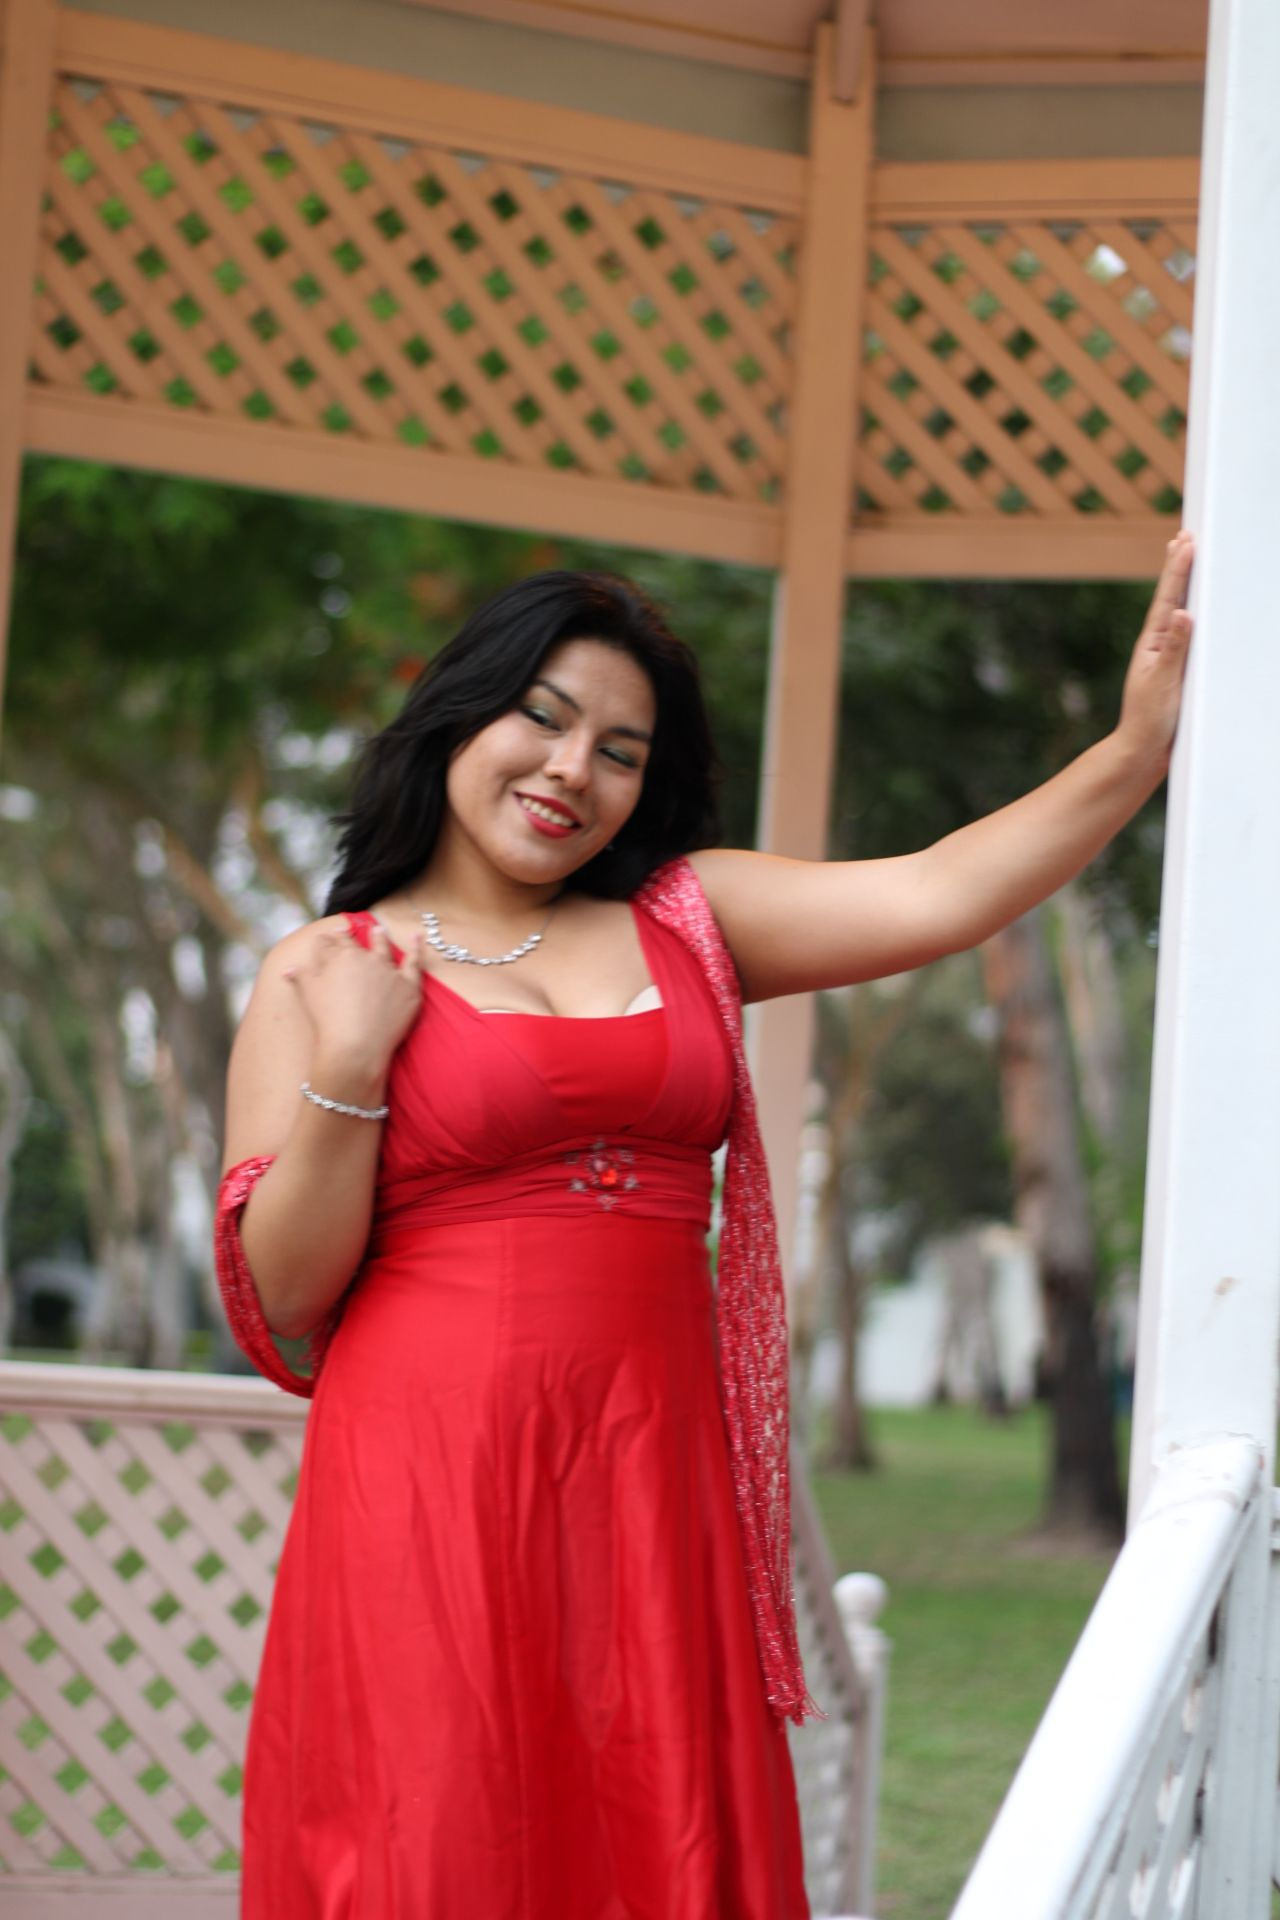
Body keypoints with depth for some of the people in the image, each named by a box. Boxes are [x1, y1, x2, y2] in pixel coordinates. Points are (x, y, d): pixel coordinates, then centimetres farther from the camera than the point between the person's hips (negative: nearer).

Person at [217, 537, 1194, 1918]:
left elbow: (934, 897, -1)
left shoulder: (687, 921, 13)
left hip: (651, 1485, 3)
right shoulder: (322, 973, 5)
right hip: (425, 1484, -3)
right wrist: (350, 1065, -10)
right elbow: (279, 1300, 0)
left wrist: (1141, 745, -11)